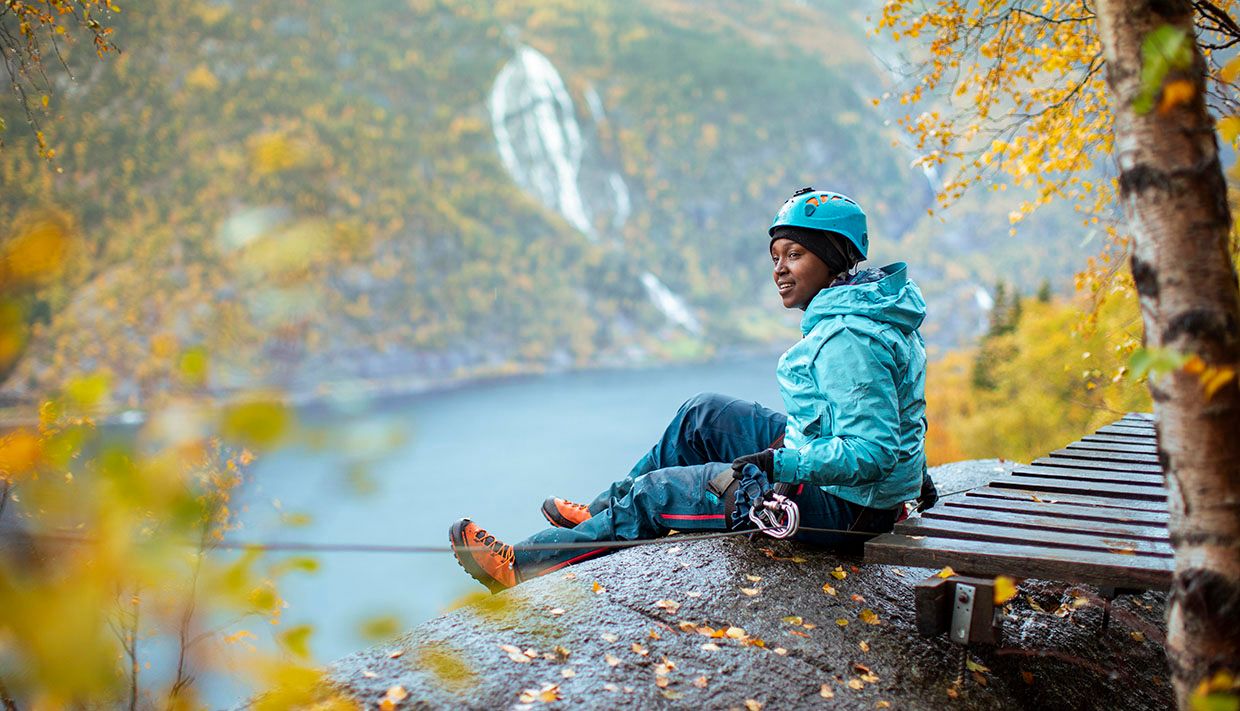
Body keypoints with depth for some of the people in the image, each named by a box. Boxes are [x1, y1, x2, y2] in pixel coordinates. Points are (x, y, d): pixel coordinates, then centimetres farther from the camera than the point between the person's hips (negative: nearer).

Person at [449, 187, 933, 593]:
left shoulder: (847, 339, -27)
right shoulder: (873, 315, 6)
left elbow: (874, 452, -32)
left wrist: (777, 465, -28)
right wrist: (914, 474, 27)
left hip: (839, 504, -10)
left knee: (655, 493, -2)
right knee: (703, 415, 15)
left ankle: (518, 566, 12)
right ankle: (604, 513, 29)